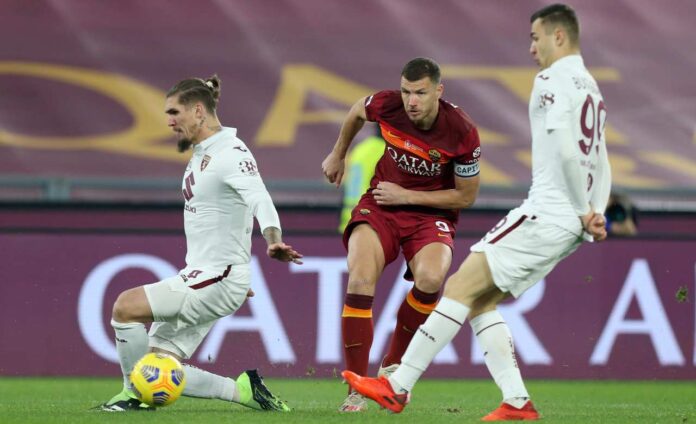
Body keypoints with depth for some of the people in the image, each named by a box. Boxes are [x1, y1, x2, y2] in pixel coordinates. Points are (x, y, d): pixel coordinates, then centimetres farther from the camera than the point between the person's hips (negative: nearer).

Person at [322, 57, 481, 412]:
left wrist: (407, 196, -14)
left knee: (430, 279, -32)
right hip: (380, 206, 1)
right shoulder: (386, 105, -15)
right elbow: (356, 113, 12)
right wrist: (338, 155, 25)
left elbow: (465, 197, -8)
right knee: (360, 279, -25)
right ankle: (356, 389, -19)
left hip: (431, 213, -1)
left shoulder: (462, 133, -20)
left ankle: (392, 368, -9)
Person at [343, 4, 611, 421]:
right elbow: (601, 167, 22)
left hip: (546, 213, -10)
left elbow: (567, 149, -22)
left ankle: (398, 388, -10)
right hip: (569, 225, 10)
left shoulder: (554, 80, -9)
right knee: (479, 302, 11)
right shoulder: (591, 89, 22)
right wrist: (593, 219, 10)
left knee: (461, 287, -9)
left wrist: (586, 212, -13)